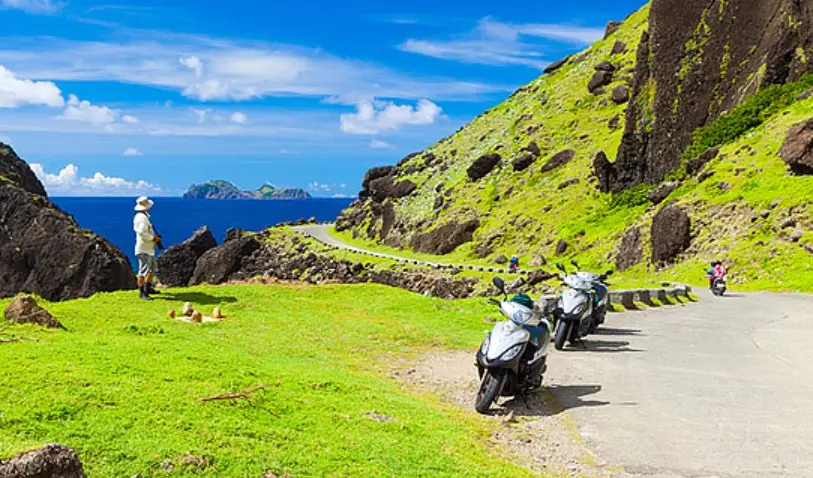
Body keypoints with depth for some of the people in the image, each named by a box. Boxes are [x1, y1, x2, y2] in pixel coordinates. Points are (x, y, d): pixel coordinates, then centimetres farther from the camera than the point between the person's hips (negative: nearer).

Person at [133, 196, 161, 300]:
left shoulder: (144, 216, 14)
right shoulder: (142, 218, -19)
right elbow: (142, 233, -27)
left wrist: (154, 236, 14)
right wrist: (153, 238, -17)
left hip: (149, 249, 11)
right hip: (144, 249, -11)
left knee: (152, 268, 21)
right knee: (144, 271, -5)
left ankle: (148, 288, 33)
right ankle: (142, 293, 1)